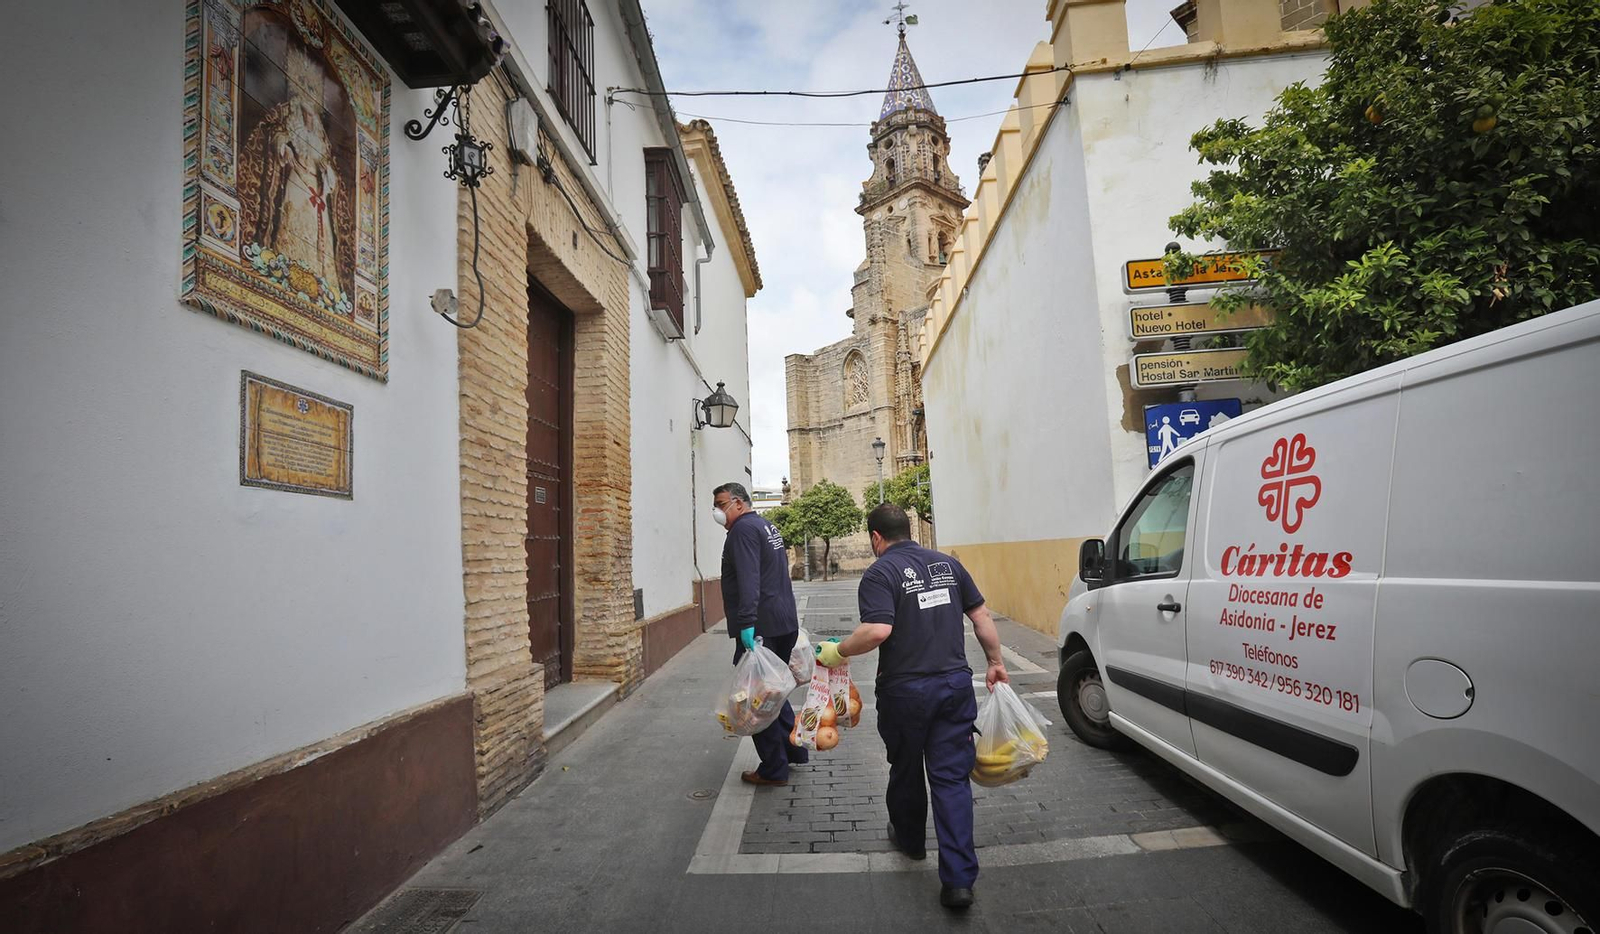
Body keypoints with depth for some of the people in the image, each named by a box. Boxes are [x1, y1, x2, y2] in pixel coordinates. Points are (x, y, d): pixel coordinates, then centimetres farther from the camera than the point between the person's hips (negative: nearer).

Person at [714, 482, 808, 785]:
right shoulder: (767, 527, 19)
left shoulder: (743, 529, -11)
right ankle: (795, 750, 30)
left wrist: (747, 622, -31)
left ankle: (774, 769, 7)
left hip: (760, 629, -10)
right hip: (785, 623, 10)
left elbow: (748, 579, -24)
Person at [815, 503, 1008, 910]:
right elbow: (981, 615, 8)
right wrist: (995, 661, 18)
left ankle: (910, 839, 41)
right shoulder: (947, 563, 7)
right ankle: (959, 878, 2)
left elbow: (877, 631, -23)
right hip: (955, 685, 4)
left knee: (906, 770, 19)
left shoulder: (880, 572, -11)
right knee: (951, 777, 6)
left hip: (905, 690, -4)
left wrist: (838, 652, -9)